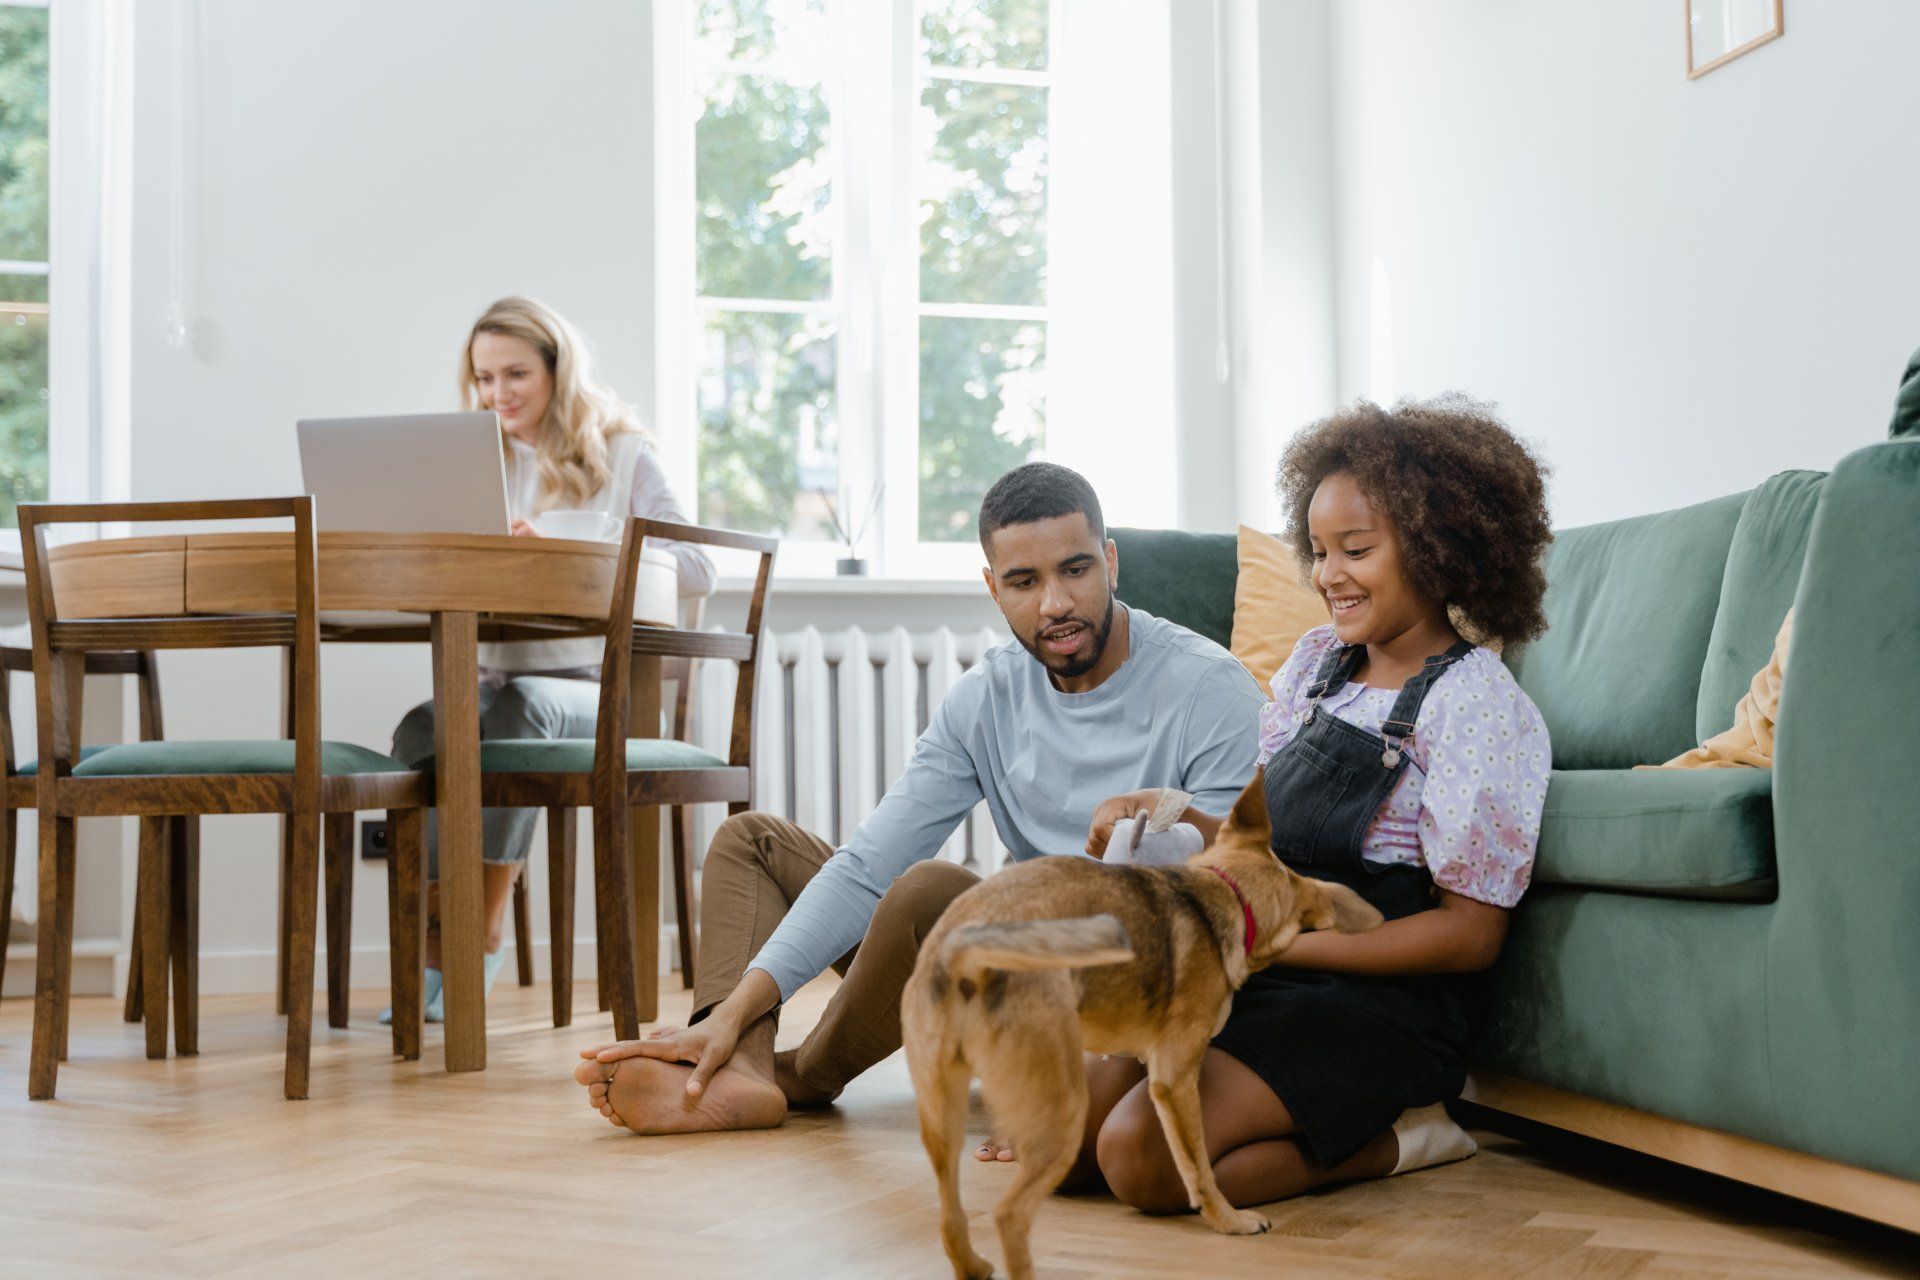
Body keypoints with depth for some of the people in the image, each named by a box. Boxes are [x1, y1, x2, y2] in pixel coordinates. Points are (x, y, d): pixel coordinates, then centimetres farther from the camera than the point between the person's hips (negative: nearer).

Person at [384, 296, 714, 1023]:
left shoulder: (622, 456, 7)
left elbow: (696, 571, -8)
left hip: (591, 686, -3)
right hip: (489, 679, 3)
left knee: (519, 707, -36)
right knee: (420, 730, -30)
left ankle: (485, 931, -26)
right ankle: (434, 948, -29)